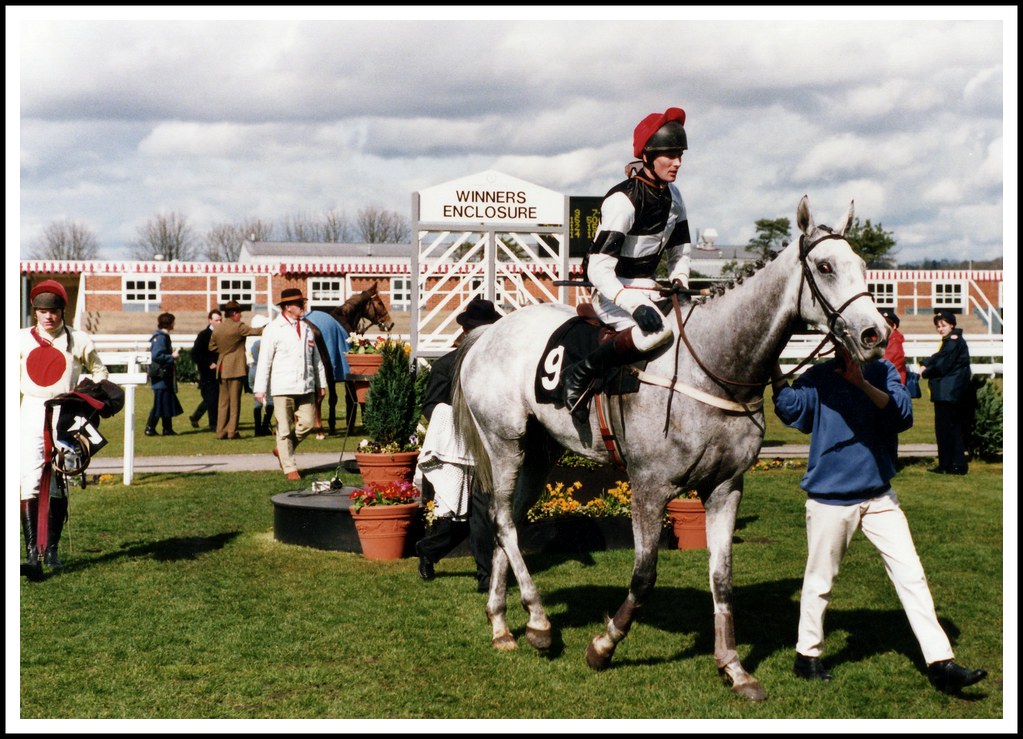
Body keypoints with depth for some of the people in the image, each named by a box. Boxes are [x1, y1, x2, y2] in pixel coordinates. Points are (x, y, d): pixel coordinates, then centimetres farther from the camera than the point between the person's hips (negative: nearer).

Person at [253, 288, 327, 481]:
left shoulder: (306, 328, 13)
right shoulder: (273, 329, -4)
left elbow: (316, 358, 18)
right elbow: (264, 360, -6)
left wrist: (321, 384, 17)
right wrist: (260, 388, -10)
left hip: (306, 386, 5)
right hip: (283, 387, -5)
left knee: (308, 423, 1)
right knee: (285, 428, -1)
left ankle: (282, 450, 23)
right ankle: (290, 468, 7)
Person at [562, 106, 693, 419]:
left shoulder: (673, 197, 7)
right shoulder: (623, 200, -19)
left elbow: (679, 252, 18)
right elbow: (598, 268, -25)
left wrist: (679, 282, -4)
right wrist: (635, 307, -35)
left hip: (648, 290, 9)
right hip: (613, 295, -9)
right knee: (658, 329, -36)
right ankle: (581, 374, -22)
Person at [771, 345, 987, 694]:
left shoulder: (883, 372, 1)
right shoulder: (819, 377, -4)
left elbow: (903, 413, -17)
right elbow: (791, 409, -21)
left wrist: (864, 385, -31)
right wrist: (773, 367, -29)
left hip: (879, 496, 2)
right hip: (829, 498, -2)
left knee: (911, 575, -1)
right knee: (820, 581, 10)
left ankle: (941, 664, 1)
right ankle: (807, 656, 28)